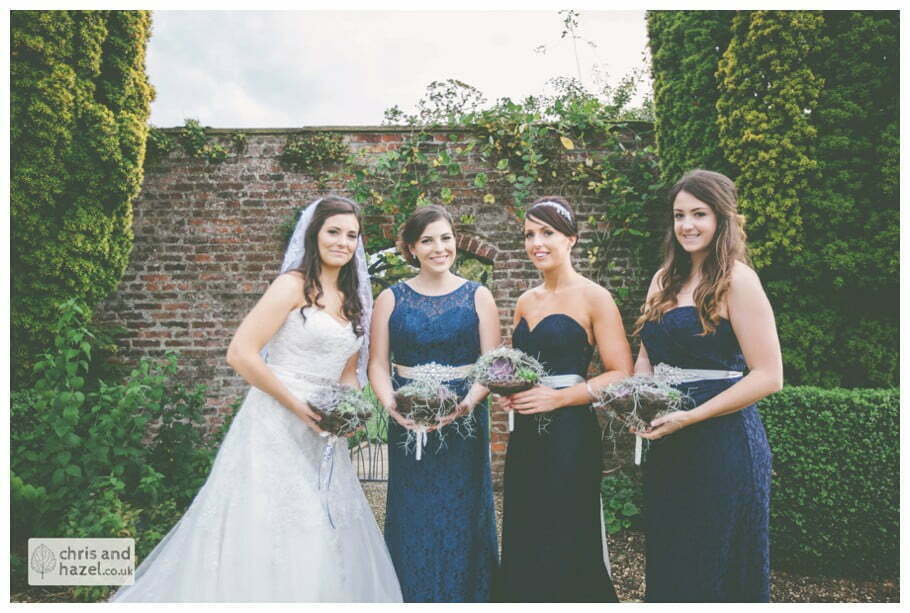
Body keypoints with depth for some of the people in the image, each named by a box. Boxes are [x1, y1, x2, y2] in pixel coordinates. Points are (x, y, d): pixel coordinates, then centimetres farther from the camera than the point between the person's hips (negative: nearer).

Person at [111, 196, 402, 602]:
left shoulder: (353, 299, 12)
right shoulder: (294, 285, -10)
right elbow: (240, 354, -17)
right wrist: (297, 406, -16)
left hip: (321, 436, 7)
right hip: (276, 426, -7)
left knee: (323, 542, 13)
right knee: (264, 534, 1)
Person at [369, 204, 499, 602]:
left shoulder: (478, 296, 3)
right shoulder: (390, 298, 5)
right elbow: (378, 364, 3)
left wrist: (468, 402, -19)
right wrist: (391, 405, -15)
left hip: (464, 422, 0)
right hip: (408, 425, 1)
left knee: (461, 517, 7)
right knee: (412, 520, 7)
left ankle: (465, 598, 25)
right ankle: (411, 598, 25)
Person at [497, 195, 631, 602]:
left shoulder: (593, 298, -6)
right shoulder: (525, 302, 13)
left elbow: (621, 375, -11)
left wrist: (558, 397, -18)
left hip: (570, 434, -6)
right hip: (525, 436, 6)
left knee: (566, 545, 2)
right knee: (523, 545, 12)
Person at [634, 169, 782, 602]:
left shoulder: (737, 280, -9)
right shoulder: (665, 280, 11)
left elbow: (768, 376, -14)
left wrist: (689, 416, -17)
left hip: (723, 441, -6)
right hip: (668, 448, 7)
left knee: (717, 572, 7)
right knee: (667, 566, 15)